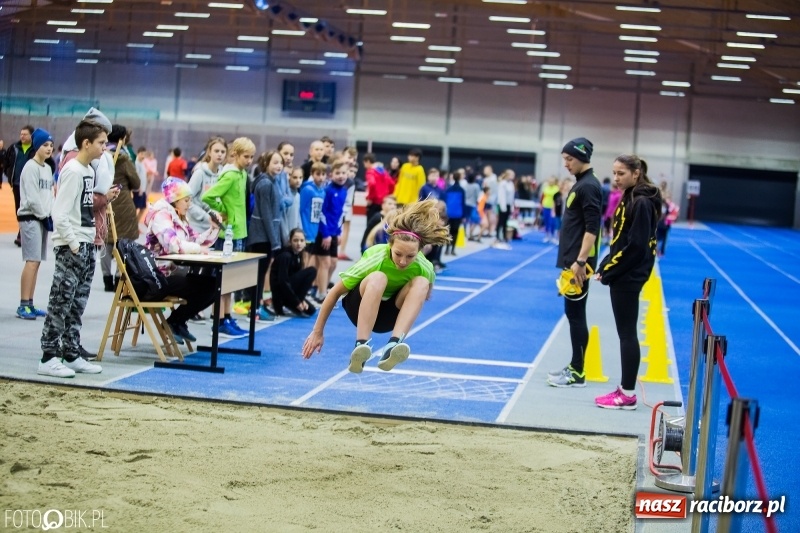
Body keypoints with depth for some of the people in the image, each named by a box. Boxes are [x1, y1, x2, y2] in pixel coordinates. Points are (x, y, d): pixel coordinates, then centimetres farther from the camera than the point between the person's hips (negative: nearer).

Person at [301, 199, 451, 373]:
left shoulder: (424, 269, -21)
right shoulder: (374, 260, -28)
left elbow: (424, 295, 4)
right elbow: (335, 293, -18)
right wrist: (318, 332, -14)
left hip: (389, 316, 3)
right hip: (360, 308, -3)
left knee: (421, 283, -29)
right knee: (378, 278, -38)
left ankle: (393, 345, -41)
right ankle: (360, 345, -44)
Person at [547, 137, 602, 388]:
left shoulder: (589, 186, -14)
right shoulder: (580, 184, 15)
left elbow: (592, 228, -20)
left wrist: (580, 261, -24)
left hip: (578, 264, -10)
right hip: (572, 260, 10)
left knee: (576, 315, -5)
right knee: (573, 314, 13)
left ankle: (577, 373, 1)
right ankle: (574, 367, 19)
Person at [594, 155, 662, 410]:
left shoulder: (642, 203, -16)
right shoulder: (629, 198, 12)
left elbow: (636, 246, -20)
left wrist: (608, 271, -16)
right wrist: (605, 267, 8)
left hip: (629, 277, -10)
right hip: (622, 274, 10)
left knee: (627, 333, -4)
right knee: (625, 333, 12)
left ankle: (628, 395, 2)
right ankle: (625, 388, 19)